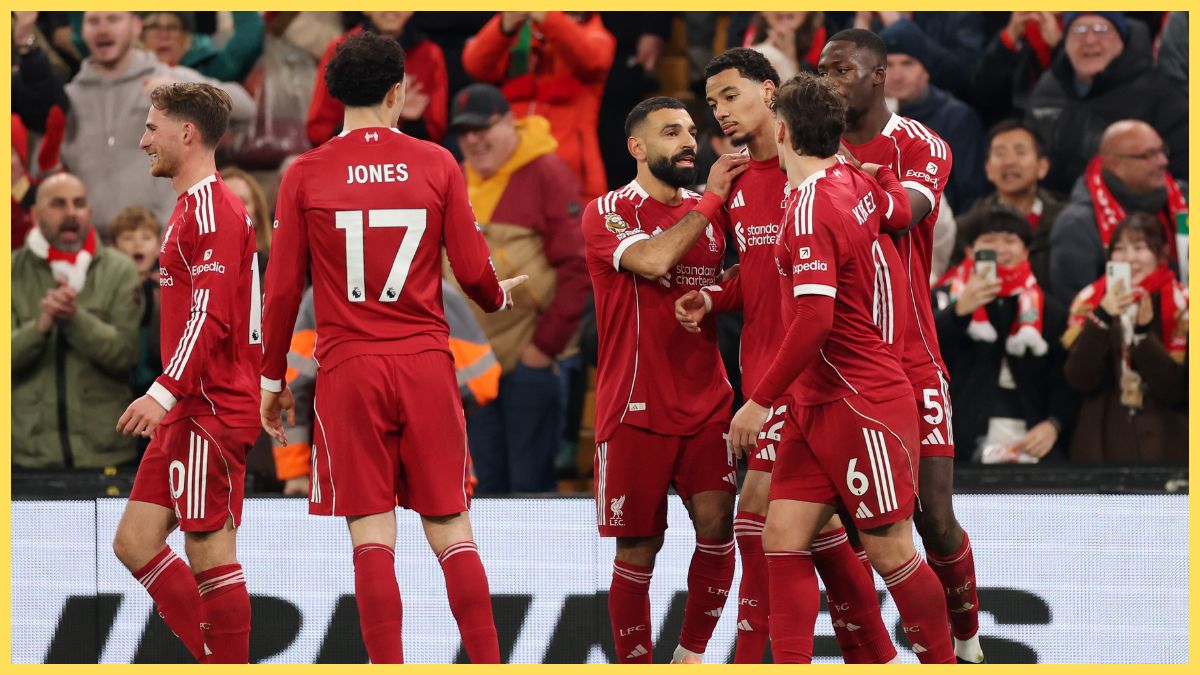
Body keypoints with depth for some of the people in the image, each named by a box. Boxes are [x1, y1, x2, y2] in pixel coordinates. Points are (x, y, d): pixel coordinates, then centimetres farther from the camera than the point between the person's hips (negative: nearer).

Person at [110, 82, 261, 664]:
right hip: (188, 414, 10)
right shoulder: (190, 208, 19)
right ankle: (220, 662, 11)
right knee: (135, 543, 8)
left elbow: (211, 315, -21)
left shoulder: (212, 208, -12)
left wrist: (165, 392, -27)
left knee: (210, 554, -8)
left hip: (211, 413, -10)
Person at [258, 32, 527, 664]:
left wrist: (272, 379, 12)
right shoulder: (436, 165, 1)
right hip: (426, 363, 1)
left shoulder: (305, 174, 0)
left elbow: (283, 289, 1)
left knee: (371, 532, 0)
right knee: (449, 528, 6)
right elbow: (474, 272, 3)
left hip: (348, 372, -1)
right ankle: (489, 664, 2)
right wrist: (498, 296, 26)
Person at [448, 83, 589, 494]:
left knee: (529, 482, -5)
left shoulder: (545, 174, -7)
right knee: (486, 480, 9)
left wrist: (546, 344, -13)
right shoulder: (459, 179, 12)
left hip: (529, 356, -6)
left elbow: (576, 267, -10)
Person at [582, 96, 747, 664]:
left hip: (707, 402, 4)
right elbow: (652, 260, -22)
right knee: (638, 549, 0)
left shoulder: (711, 210, 11)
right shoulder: (606, 212, -4)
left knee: (717, 525, -8)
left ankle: (690, 656, 8)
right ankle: (634, 665, 12)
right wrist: (710, 198, -16)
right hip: (636, 409, -4)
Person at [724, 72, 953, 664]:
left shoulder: (811, 209, -20)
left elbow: (814, 319, -27)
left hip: (862, 408, -9)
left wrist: (761, 402, -19)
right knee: (783, 540, 1)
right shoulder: (854, 184, 5)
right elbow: (894, 205, 29)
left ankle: (943, 662, 13)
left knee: (890, 551, 0)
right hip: (816, 404, 9)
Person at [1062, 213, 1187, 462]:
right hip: (1101, 446, 1)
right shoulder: (1090, 301, 2)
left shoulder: (1180, 305, -3)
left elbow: (1177, 391, -11)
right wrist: (1101, 319, -20)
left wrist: (1144, 331, -22)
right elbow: (1079, 381, -8)